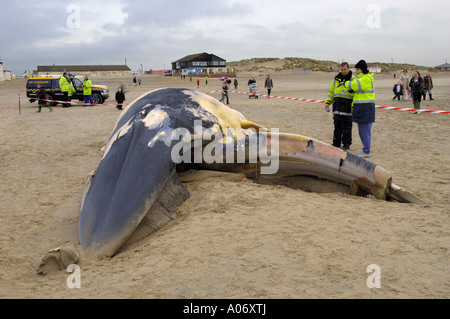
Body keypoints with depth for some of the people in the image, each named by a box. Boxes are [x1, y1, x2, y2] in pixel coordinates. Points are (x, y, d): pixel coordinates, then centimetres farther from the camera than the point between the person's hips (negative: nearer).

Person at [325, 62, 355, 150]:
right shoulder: (336, 79, 13)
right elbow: (331, 91, 19)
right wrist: (328, 102, 8)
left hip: (347, 105, -5)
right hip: (337, 104, 5)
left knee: (346, 126, 0)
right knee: (337, 125, 8)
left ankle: (346, 144, 9)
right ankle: (336, 143, 17)